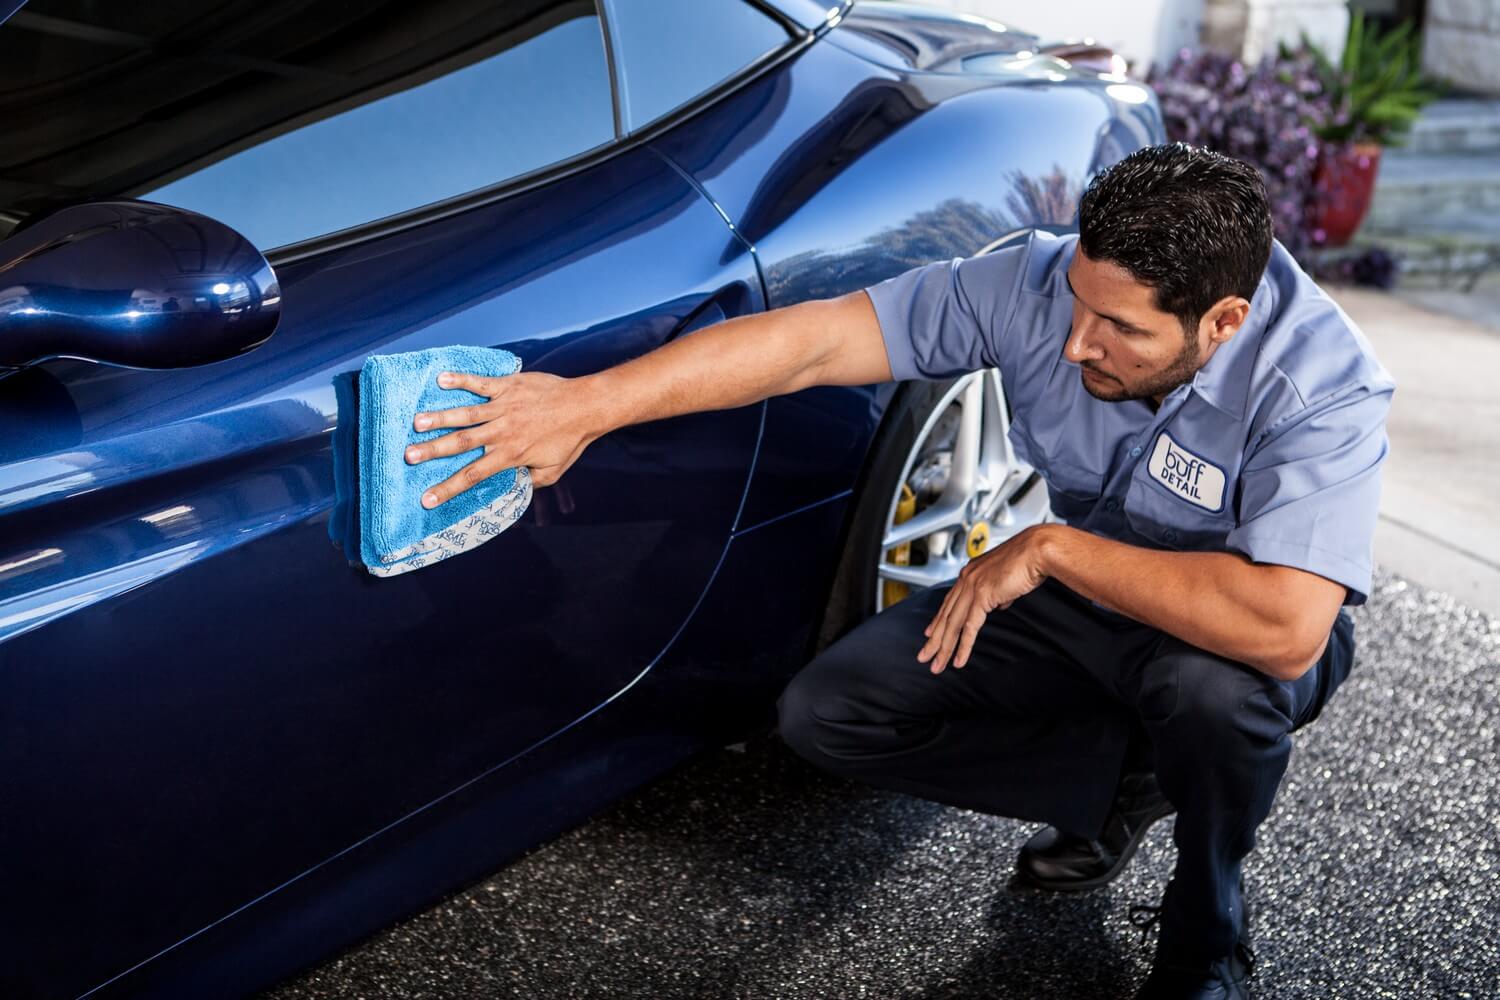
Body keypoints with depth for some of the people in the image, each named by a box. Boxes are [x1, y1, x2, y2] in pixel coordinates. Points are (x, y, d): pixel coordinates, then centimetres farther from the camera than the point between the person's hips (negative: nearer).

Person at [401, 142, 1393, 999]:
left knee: (1212, 688, -41)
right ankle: (1124, 778, 7)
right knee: (827, 713, -9)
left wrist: (1052, 549, -36)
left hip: (1231, 627, -4)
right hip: (1072, 590, 4)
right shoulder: (1042, 282, -22)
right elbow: (815, 338, -26)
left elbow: (1286, 629, -44)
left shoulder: (1320, 384, -32)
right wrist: (589, 402, -33)